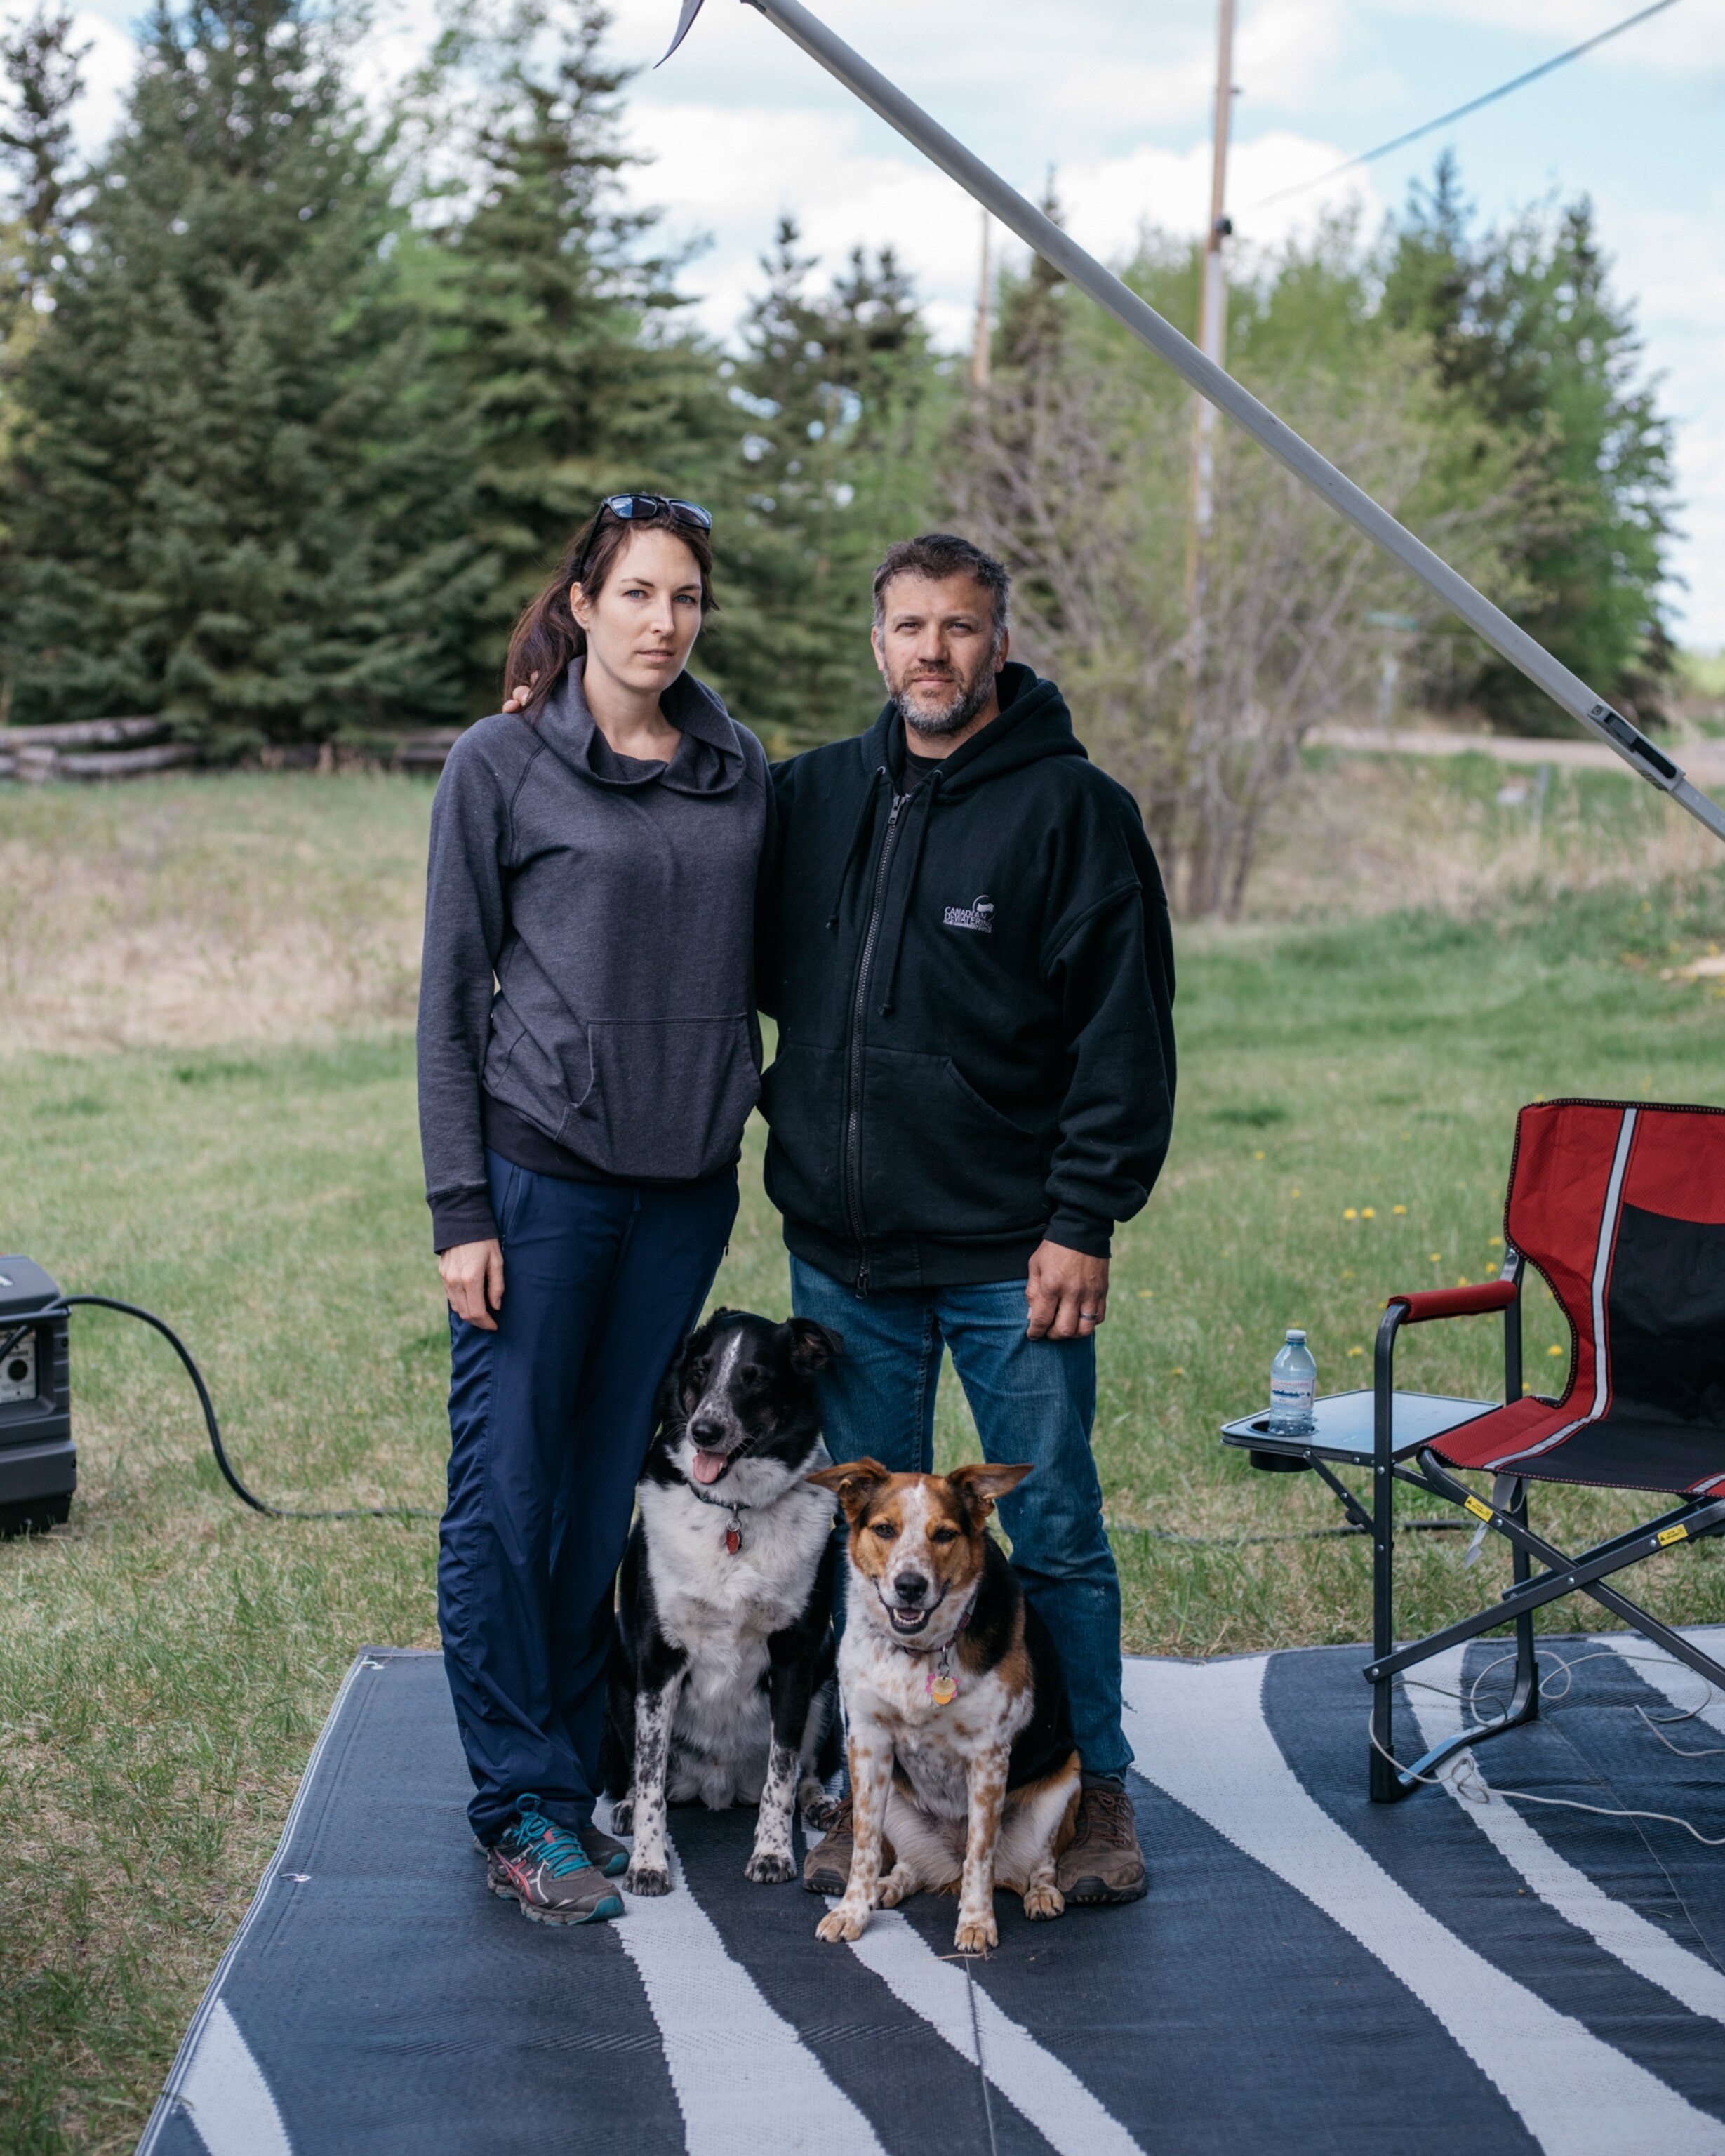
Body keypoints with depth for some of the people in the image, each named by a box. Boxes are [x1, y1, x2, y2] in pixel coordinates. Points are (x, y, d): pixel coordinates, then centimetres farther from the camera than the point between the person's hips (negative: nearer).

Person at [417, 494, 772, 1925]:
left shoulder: (739, 770, 9)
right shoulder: (504, 765, -2)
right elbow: (451, 998, -2)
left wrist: (758, 1112, 11)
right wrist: (459, 1209, -7)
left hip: (687, 1181, 4)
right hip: (541, 1173, -4)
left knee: (612, 1491, 10)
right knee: (510, 1489, -1)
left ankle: (575, 1778, 22)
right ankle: (523, 1806, 9)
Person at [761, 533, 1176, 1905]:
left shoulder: (1073, 808, -5)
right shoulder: (815, 795, 8)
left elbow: (1126, 1032, -7)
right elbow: (751, 967, 23)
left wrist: (1085, 1223, -12)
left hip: (1012, 1251, -4)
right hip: (842, 1247, 4)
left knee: (1054, 1534, 5)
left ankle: (1093, 1791, 21)